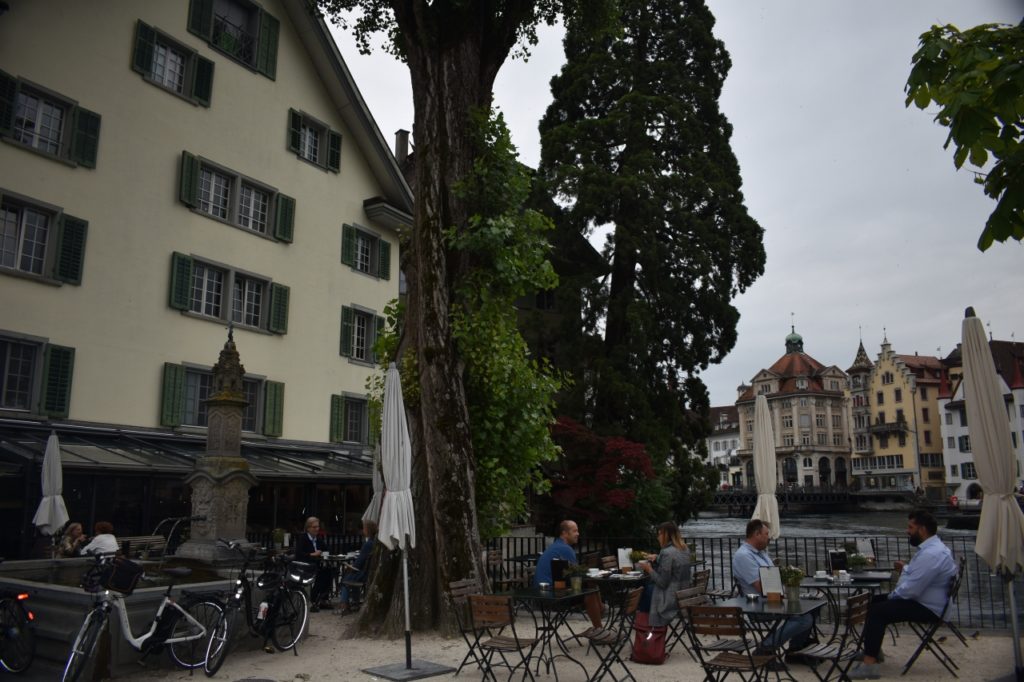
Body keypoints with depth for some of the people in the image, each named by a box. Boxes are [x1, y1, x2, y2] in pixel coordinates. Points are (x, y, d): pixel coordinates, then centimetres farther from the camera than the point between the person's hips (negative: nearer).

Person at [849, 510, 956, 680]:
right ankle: (873, 650, 25)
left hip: (927, 608, -11)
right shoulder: (931, 547, 9)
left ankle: (870, 664, -15)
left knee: (877, 612, -18)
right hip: (921, 600, 11)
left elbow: (911, 589, -28)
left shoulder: (931, 554, -27)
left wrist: (892, 595, -11)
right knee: (875, 602, 16)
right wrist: (906, 568, 8)